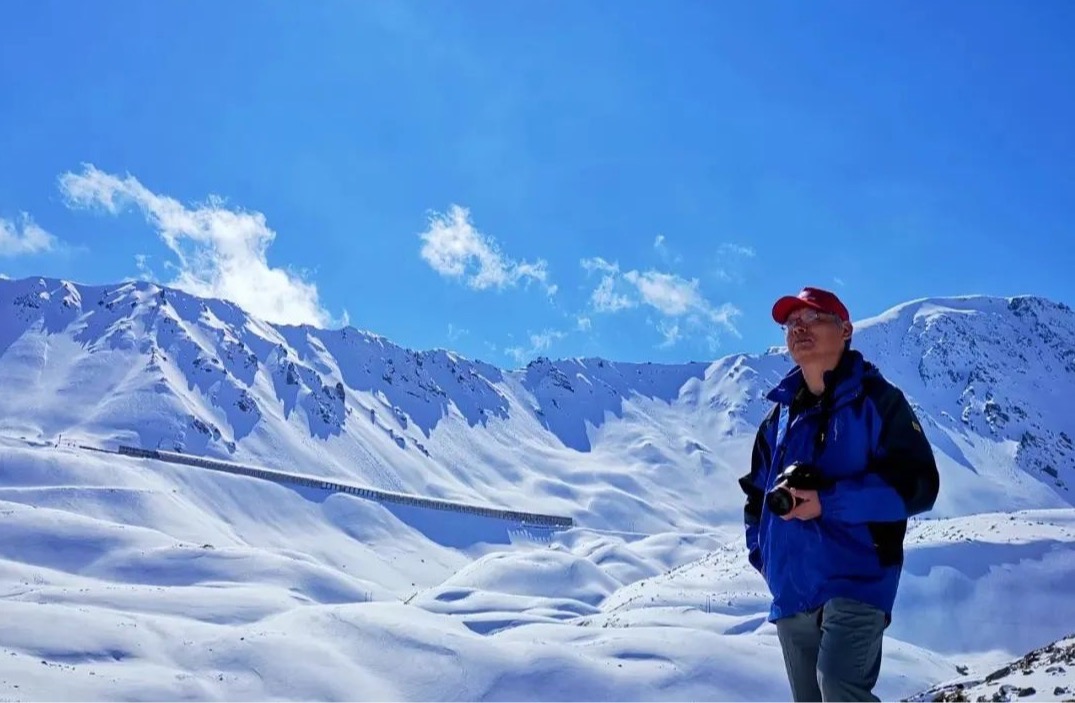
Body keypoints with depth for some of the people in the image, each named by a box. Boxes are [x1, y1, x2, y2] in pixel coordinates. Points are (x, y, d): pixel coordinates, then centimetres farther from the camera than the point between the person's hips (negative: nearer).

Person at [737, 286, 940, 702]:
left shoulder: (875, 401, -1)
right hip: (791, 593, 6)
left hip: (855, 581, -6)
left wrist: (827, 502, -18)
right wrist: (763, 553, 8)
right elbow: (757, 493, 25)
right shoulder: (780, 415, 16)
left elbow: (916, 484, -11)